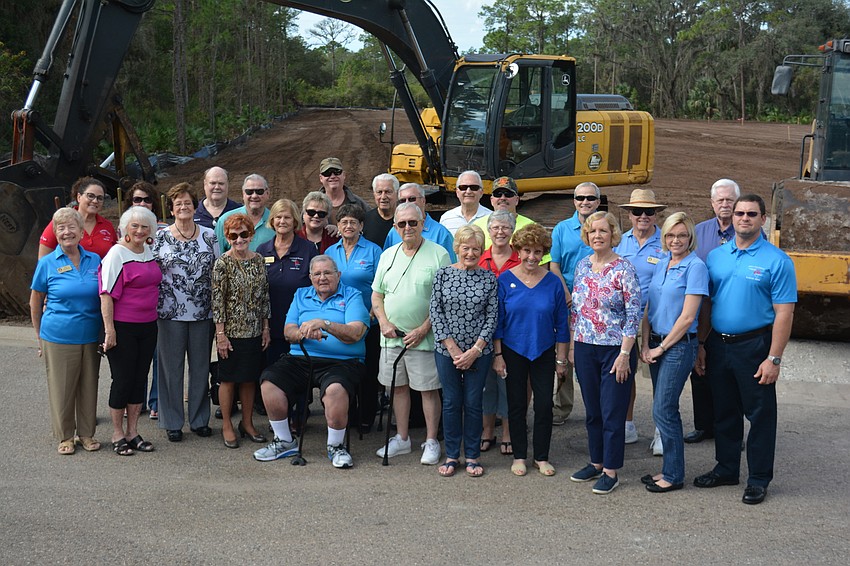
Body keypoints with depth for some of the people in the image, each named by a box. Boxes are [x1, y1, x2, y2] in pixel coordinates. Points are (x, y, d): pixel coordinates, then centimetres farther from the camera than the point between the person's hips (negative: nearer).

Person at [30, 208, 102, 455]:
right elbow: (35, 302, 7)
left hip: (90, 337, 2)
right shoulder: (47, 263, -3)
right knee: (61, 388, 6)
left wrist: (105, 333, 11)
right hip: (58, 338, -2)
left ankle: (87, 434, 25)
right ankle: (65, 436, 21)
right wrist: (40, 335, 9)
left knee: (88, 386, 10)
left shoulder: (95, 260, 4)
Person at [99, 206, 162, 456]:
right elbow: (107, 293, -15)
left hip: (148, 326, 7)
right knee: (122, 380, 1)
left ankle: (132, 432, 21)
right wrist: (109, 329, -19)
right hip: (123, 327, -7)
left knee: (140, 379, 11)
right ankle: (117, 435, 14)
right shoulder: (117, 253, -11)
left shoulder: (149, 251, 10)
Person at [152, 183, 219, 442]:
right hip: (170, 313, -2)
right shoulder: (160, 237, 1)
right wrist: (155, 307, -4)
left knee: (201, 366, 9)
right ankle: (172, 422, 15)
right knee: (172, 367, 4)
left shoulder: (209, 236, 6)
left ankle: (199, 419, 21)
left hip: (202, 312, 2)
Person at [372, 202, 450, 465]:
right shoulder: (388, 255, 11)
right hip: (391, 337, 5)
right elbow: (377, 295, 14)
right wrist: (384, 323, -3)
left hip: (423, 338, -5)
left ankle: (431, 442, 13)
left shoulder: (438, 254, -5)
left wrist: (423, 329, -15)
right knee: (399, 386, 13)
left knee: (429, 389, 2)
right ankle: (402, 438, 25)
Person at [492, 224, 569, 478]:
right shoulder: (505, 280, -5)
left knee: (544, 404, 4)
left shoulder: (553, 282, -3)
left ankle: (542, 457, 18)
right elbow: (497, 321, -2)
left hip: (544, 352, 1)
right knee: (517, 404, 8)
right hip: (514, 352, -1)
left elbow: (561, 323, 2)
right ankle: (519, 456, 20)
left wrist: (561, 358, 1)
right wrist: (498, 355, -5)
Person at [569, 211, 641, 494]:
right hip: (585, 348, 5)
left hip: (615, 349, -5)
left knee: (612, 412, 2)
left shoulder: (623, 269, -10)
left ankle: (610, 471, 12)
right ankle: (596, 463, 28)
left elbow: (634, 314, -12)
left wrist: (624, 354, -15)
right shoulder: (582, 265, 7)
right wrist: (572, 345, 11)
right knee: (592, 410, 14)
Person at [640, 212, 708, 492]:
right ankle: (670, 469, 22)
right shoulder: (662, 264, 10)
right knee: (664, 408, 12)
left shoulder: (695, 267, -12)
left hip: (679, 346, -7)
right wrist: (645, 344, 1)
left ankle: (674, 475, 7)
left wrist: (661, 348, -10)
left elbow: (687, 317, -15)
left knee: (663, 410, -5)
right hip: (657, 344, 7)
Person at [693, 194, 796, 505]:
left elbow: (784, 313, -11)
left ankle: (759, 479, 15)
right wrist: (700, 345, 7)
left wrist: (774, 358, -16)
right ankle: (726, 469, 30)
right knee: (724, 411, 15)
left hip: (754, 346, -5)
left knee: (760, 414, 4)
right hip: (718, 344, 5)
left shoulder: (776, 261, -8)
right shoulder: (716, 256, 7)